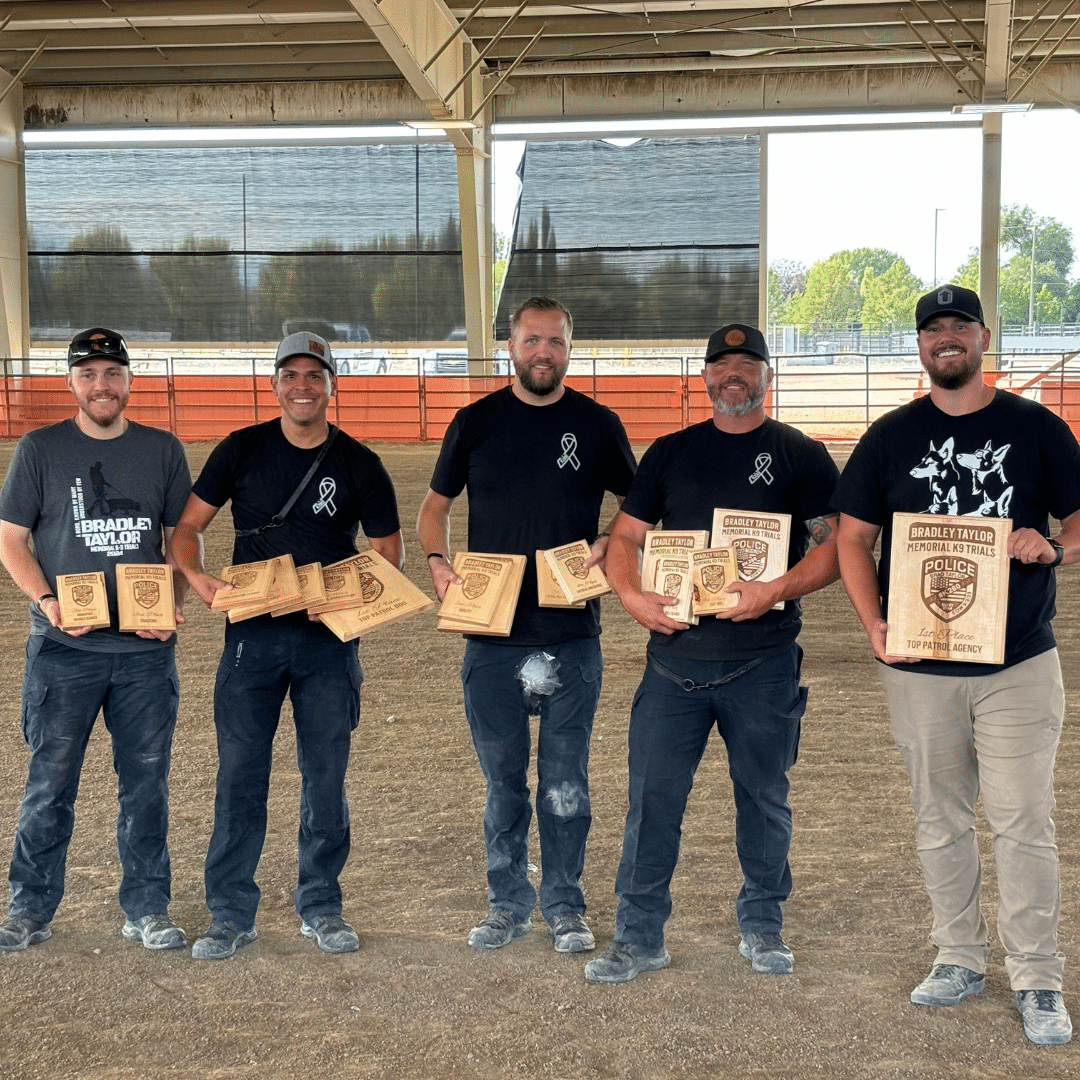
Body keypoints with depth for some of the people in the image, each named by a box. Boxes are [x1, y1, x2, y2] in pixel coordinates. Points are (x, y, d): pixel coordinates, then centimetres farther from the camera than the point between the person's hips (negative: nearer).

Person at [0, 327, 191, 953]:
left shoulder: (163, 450, 9)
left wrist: (176, 605, -5)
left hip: (147, 649, 2)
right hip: (63, 647, -1)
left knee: (147, 782, 6)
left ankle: (147, 911, 17)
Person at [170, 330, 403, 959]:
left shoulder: (359, 464, 2)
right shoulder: (242, 450, 3)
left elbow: (389, 552, 5)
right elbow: (189, 525, 6)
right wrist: (198, 577, -15)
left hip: (329, 637, 0)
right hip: (252, 631, 0)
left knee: (326, 776, 7)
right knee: (240, 774, 1)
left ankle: (321, 908, 21)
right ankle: (231, 914, 12)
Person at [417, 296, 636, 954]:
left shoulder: (597, 425, 4)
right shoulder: (475, 423, 6)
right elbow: (436, 506, 14)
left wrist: (610, 543, -7)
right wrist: (439, 564, -4)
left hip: (572, 636, -1)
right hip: (492, 635, 1)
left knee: (566, 787, 5)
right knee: (503, 782, 10)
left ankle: (566, 907, 19)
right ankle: (509, 904, 24)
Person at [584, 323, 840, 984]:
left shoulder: (801, 455, 4)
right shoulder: (670, 453, 12)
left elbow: (837, 545, -3)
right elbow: (625, 537, 12)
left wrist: (776, 591, -18)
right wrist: (632, 595, -7)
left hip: (764, 662, -2)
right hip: (676, 652, 2)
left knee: (764, 799, 10)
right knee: (653, 798, 1)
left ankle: (763, 926, 27)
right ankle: (640, 936, 12)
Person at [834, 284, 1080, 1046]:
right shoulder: (891, 437, 6)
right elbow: (854, 537, 5)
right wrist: (874, 624, -10)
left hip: (1019, 664, -2)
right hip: (920, 666, 2)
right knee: (940, 821, 12)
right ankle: (960, 957, 27)